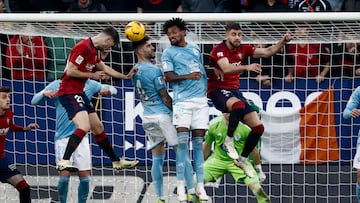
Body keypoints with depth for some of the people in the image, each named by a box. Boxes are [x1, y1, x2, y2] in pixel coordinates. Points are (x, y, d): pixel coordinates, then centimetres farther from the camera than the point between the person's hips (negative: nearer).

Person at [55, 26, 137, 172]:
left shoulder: (93, 50, 15)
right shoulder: (83, 47, -17)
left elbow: (104, 68, 32)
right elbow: (70, 71, -21)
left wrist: (125, 76, 35)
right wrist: (92, 75, -11)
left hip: (79, 93, 10)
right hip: (69, 93, -10)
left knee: (98, 127, 18)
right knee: (84, 126, -27)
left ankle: (116, 162, 30)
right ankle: (64, 162, -29)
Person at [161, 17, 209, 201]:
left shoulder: (195, 48, 16)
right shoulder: (168, 53, 4)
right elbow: (168, 77, -7)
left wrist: (207, 88, 21)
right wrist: (188, 77, -21)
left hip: (201, 99, 4)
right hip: (182, 101, -4)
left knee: (198, 142, 3)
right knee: (182, 141, -10)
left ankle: (199, 186, 3)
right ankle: (181, 185, -7)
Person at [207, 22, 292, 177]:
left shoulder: (243, 49, 6)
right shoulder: (219, 50, -13)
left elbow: (267, 52, 4)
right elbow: (226, 69, -31)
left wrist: (283, 41, -14)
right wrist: (247, 67, -47)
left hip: (235, 91, 7)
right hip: (218, 90, -7)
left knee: (258, 127, -2)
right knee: (239, 105, -41)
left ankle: (243, 159, 15)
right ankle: (228, 140, -20)